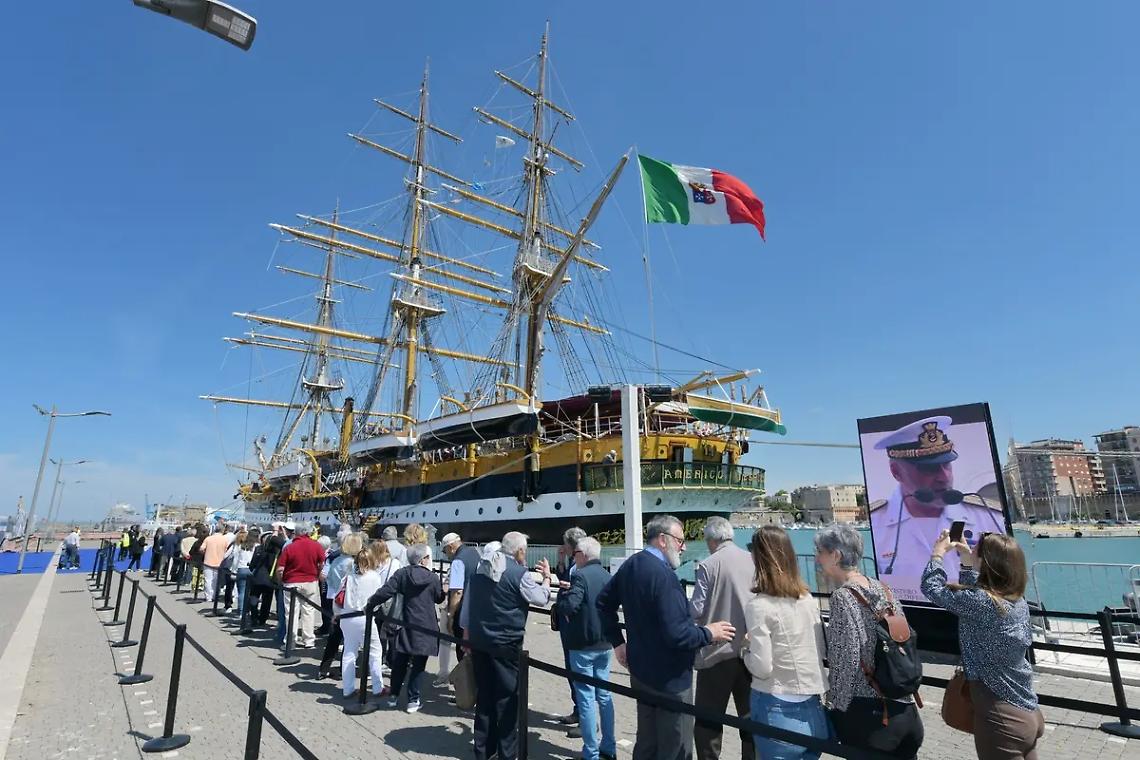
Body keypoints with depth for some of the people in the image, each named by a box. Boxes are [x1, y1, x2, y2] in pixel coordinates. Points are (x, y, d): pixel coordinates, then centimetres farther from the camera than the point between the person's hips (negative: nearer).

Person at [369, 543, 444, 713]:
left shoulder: (401, 574, -7)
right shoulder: (433, 578, -9)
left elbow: (385, 592, -12)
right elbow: (439, 598, 5)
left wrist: (370, 604, 1)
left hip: (405, 625, 2)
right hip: (425, 628, -2)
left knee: (399, 662, 17)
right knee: (418, 664, 7)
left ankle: (393, 696, 27)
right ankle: (413, 700, 11)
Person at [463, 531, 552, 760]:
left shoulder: (481, 568, 5)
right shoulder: (519, 573, -16)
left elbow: (468, 604, 9)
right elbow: (541, 598, -5)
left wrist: (467, 636, 16)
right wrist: (546, 577, 11)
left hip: (478, 640, 6)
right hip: (506, 643, -6)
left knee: (484, 695, 17)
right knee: (507, 698, 6)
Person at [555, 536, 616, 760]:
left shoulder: (581, 575, -18)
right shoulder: (607, 576, 6)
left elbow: (569, 606, -28)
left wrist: (560, 598, -5)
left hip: (583, 645, -7)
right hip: (604, 643, 7)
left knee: (586, 698, 2)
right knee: (604, 695, 17)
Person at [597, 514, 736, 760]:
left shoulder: (629, 566, 2)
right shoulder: (662, 574, -26)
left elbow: (603, 603, 13)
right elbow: (676, 634, -30)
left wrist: (617, 642, 15)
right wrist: (708, 633, -13)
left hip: (640, 670, 9)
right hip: (669, 677, -9)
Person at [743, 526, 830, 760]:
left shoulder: (759, 605, -19)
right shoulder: (808, 599, 1)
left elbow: (761, 668, -19)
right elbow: (823, 651, 11)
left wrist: (745, 651, -1)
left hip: (779, 711, -5)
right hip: (814, 708, 6)